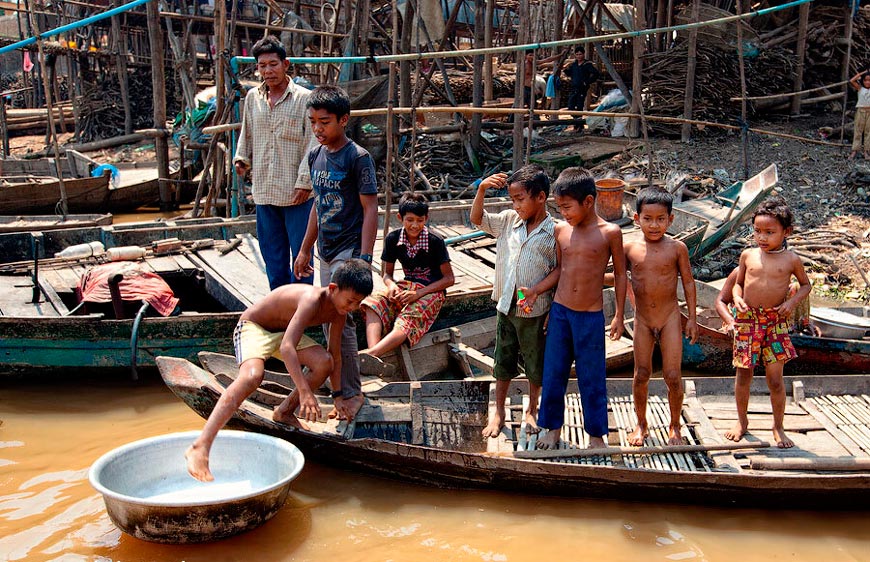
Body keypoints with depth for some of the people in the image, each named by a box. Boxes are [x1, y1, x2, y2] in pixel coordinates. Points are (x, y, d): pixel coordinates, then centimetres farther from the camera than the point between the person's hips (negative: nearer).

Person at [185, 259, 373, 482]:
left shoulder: (339, 311, -8)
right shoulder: (313, 299, -33)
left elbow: (334, 355, 6)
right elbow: (286, 348, -43)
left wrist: (337, 396, 5)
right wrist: (305, 391, -47)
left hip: (283, 331, 8)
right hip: (252, 326, -8)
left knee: (323, 363, -14)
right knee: (252, 376, -35)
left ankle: (284, 412, 9)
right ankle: (200, 448, -42)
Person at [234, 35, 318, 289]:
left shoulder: (304, 98, -5)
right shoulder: (253, 98, 11)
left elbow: (313, 143, -7)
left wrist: (304, 181, -13)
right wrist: (241, 158, 6)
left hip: (296, 192, -5)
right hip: (263, 191, 5)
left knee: (301, 253, 1)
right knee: (272, 255, 13)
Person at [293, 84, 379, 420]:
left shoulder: (358, 157, -12)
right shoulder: (316, 155, 9)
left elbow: (370, 209, -13)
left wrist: (364, 258, -19)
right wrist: (305, 249, 20)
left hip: (349, 252, -8)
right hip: (326, 253, 8)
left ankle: (352, 393, 2)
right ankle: (339, 386, 24)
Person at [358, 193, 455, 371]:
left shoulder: (435, 242, -10)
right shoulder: (393, 239, 1)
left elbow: (449, 278, -7)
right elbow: (387, 273, 11)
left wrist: (418, 293, -17)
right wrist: (391, 285, -15)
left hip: (431, 291, -4)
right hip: (406, 287, 4)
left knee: (406, 322, -35)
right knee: (373, 303, -29)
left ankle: (370, 354, -60)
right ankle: (373, 356, -52)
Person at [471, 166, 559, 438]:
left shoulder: (554, 232, -13)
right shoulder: (509, 220, 0)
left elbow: (559, 268, -11)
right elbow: (477, 219, 6)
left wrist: (536, 291, -23)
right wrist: (482, 189, -8)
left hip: (534, 310, -4)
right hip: (505, 305, 4)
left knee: (535, 362, 14)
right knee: (503, 360, 14)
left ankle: (532, 410, 35)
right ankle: (499, 413, 28)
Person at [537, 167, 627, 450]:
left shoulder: (610, 233, -9)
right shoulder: (560, 230, 1)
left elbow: (620, 274, 0)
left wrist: (619, 315, 2)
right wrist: (549, 310, 13)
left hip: (591, 317, -3)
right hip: (560, 312, 3)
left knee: (591, 379, 8)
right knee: (553, 375, 11)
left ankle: (596, 434, 26)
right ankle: (553, 428, 29)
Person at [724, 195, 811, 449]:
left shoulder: (791, 259, -2)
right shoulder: (748, 255, 2)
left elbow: (806, 284, 12)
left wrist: (792, 301, -6)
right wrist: (737, 298, -8)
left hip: (775, 321, -1)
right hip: (747, 319, 2)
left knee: (775, 377, 0)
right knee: (743, 373, 10)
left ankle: (778, 427, 17)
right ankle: (742, 420, 28)